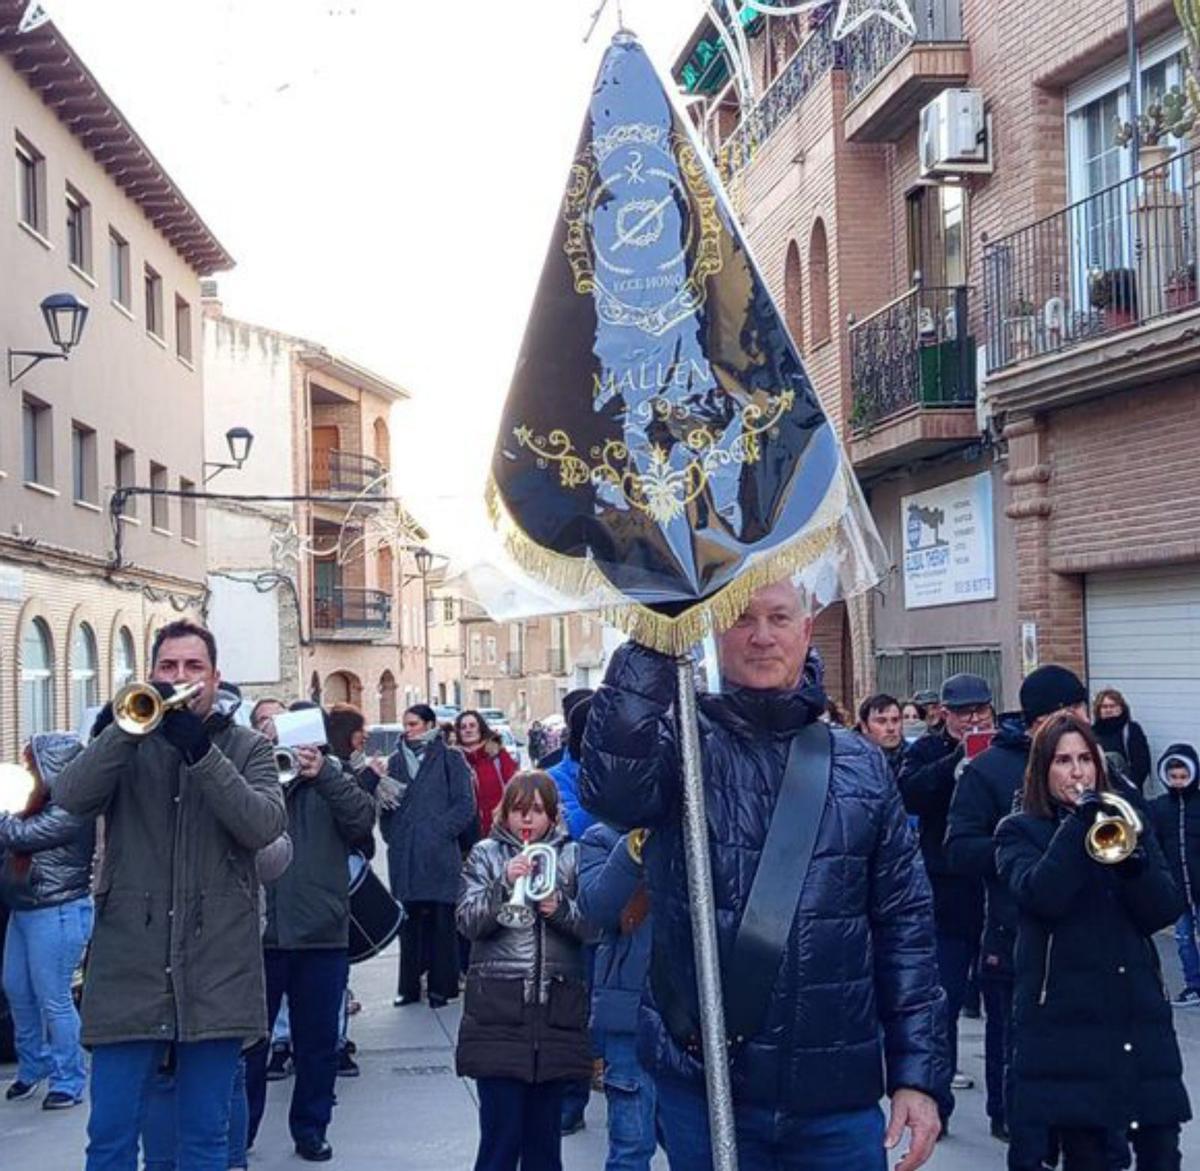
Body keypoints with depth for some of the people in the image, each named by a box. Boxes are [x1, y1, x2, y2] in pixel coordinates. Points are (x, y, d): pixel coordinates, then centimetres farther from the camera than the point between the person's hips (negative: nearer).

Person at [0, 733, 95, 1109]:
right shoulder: (44, 802, 11)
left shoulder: (70, 810, -18)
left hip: (57, 912, -10)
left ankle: (68, 1081, 9)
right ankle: (33, 1065, 33)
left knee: (53, 999, -3)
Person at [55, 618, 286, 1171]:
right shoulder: (125, 741, 9)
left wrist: (200, 751, -18)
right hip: (129, 964, 0)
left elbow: (265, 825, -10)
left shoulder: (247, 748, 8)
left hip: (216, 968, 0)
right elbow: (70, 797, -10)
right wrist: (131, 726, -20)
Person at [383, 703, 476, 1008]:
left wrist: (441, 831, -10)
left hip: (438, 854, -4)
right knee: (408, 921, 6)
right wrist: (391, 834, 4)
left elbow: (465, 805, -2)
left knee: (440, 921, -2)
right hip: (403, 855, 4)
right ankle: (409, 985, 14)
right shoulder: (396, 760, 15)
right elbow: (385, 803, 18)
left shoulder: (450, 759, 2)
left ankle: (441, 986, 5)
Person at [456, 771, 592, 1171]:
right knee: (501, 1133, -4)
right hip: (497, 1007, -2)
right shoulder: (486, 854, 7)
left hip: (556, 1007, 2)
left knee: (544, 1134, 9)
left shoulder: (572, 855, 9)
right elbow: (469, 921, -4)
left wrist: (560, 909, -14)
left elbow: (594, 924, 4)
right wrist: (504, 884, -17)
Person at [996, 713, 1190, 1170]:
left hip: (1140, 1010, 3)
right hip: (1067, 1015, -3)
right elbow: (1041, 896, -17)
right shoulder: (1019, 831, 4)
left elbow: (1166, 910, 3)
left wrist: (1133, 860, -15)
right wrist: (1077, 824, -15)